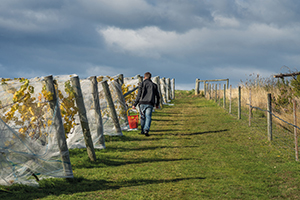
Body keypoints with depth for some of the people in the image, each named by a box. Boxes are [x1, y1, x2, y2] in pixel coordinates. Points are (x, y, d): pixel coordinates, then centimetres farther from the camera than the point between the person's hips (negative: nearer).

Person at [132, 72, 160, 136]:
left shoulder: (142, 84, 3)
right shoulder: (154, 85, 12)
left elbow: (139, 95, -4)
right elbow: (157, 96, 15)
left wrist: (134, 104, -1)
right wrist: (157, 104, 31)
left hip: (142, 103, 0)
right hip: (150, 104, 0)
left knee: (143, 117, 14)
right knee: (148, 117, -6)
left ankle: (143, 131, 23)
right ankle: (146, 130, -26)